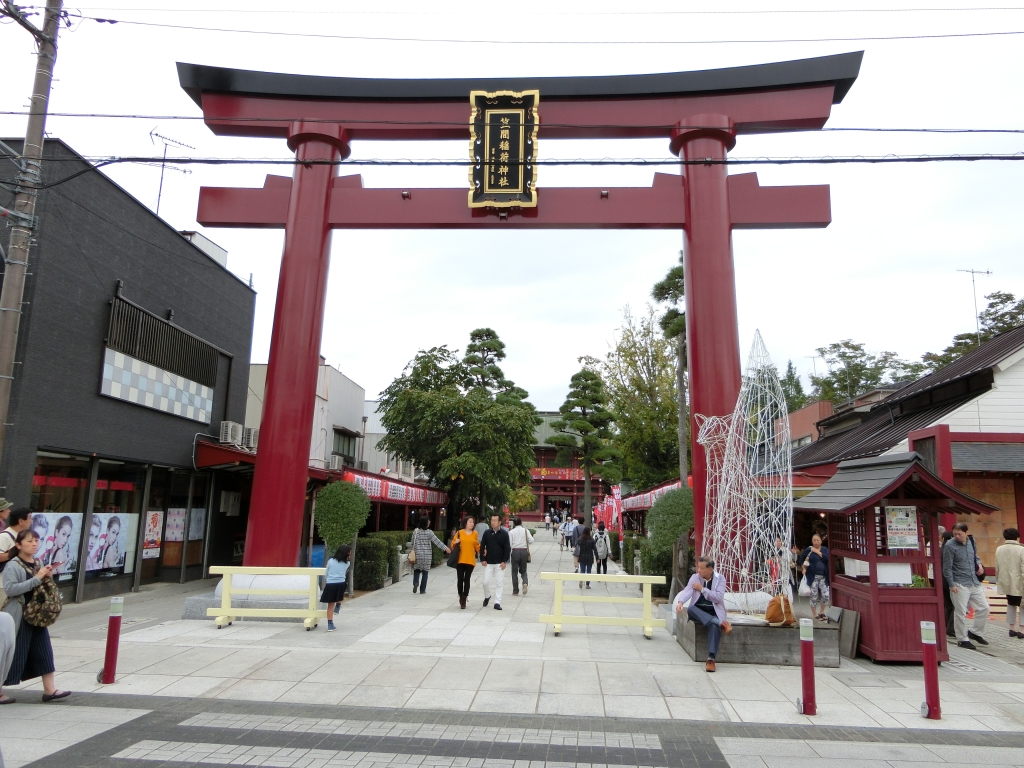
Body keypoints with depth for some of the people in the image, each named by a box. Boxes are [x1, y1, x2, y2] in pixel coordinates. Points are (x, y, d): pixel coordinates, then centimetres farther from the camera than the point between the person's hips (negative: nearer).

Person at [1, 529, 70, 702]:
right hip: (18, 616, -7)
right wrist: (37, 578, -25)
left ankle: (49, 689, 10)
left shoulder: (38, 563, 10)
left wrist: (47, 578, 1)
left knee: (44, 651, 6)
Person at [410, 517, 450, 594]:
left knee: (416, 570, 14)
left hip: (417, 555, 2)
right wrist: (445, 548, -3)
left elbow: (413, 543, 6)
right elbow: (437, 541, -8)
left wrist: (413, 551, 22)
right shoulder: (429, 532, -9)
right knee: (425, 572, 8)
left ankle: (415, 583, -12)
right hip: (427, 556, -2)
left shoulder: (415, 532, -2)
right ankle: (422, 589, 8)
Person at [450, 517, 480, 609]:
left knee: (467, 579, -1)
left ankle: (464, 599, 7)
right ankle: (460, 596, 26)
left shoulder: (475, 534, 5)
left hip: (470, 561, 0)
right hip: (460, 560, 0)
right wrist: (455, 543, -14)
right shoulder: (459, 533, 1)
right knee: (460, 579, 2)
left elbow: (477, 546, 11)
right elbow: (453, 544, 8)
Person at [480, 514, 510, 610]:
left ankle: (497, 603, 8)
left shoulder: (504, 534, -4)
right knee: (486, 582, 2)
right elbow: (482, 546, 4)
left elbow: (507, 548, -3)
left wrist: (504, 561, -9)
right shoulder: (487, 533, 1)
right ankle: (487, 596, 29)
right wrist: (482, 559, -3)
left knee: (499, 583, 0)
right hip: (488, 562, 1)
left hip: (500, 563, -1)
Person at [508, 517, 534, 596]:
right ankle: (525, 583, -12)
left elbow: (509, 544, -8)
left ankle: (515, 591, 9)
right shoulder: (526, 531, 2)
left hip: (515, 551, -2)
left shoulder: (511, 532, -3)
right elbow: (531, 541, -4)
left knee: (515, 571, 8)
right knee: (523, 570, 16)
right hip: (524, 551, 2)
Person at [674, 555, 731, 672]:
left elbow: (719, 597, -10)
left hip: (714, 612, -2)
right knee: (690, 609, -33)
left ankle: (711, 659, -41)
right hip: (698, 611, 2)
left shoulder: (720, 578, 2)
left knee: (714, 625, -35)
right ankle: (720, 623, -38)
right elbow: (687, 591, -11)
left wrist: (702, 589, -13)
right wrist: (680, 602, -31)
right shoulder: (695, 577, 6)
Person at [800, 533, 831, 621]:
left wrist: (817, 551, -12)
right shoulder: (808, 550, -1)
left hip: (823, 577, 3)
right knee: (814, 596, 0)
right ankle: (815, 615, 16)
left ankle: (821, 612, 22)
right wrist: (804, 568, -3)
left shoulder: (825, 549, 6)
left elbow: (827, 558, -13)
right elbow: (801, 559, 9)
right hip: (813, 577, -3)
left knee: (826, 596, -1)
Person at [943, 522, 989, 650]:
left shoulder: (971, 542, 6)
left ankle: (976, 632, 29)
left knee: (984, 607, 11)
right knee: (960, 613, -1)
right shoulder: (950, 546, -13)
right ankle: (962, 639, 11)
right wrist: (952, 585, -16)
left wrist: (979, 564, 4)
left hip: (975, 583, 7)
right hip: (960, 585, -7)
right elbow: (947, 568, -12)